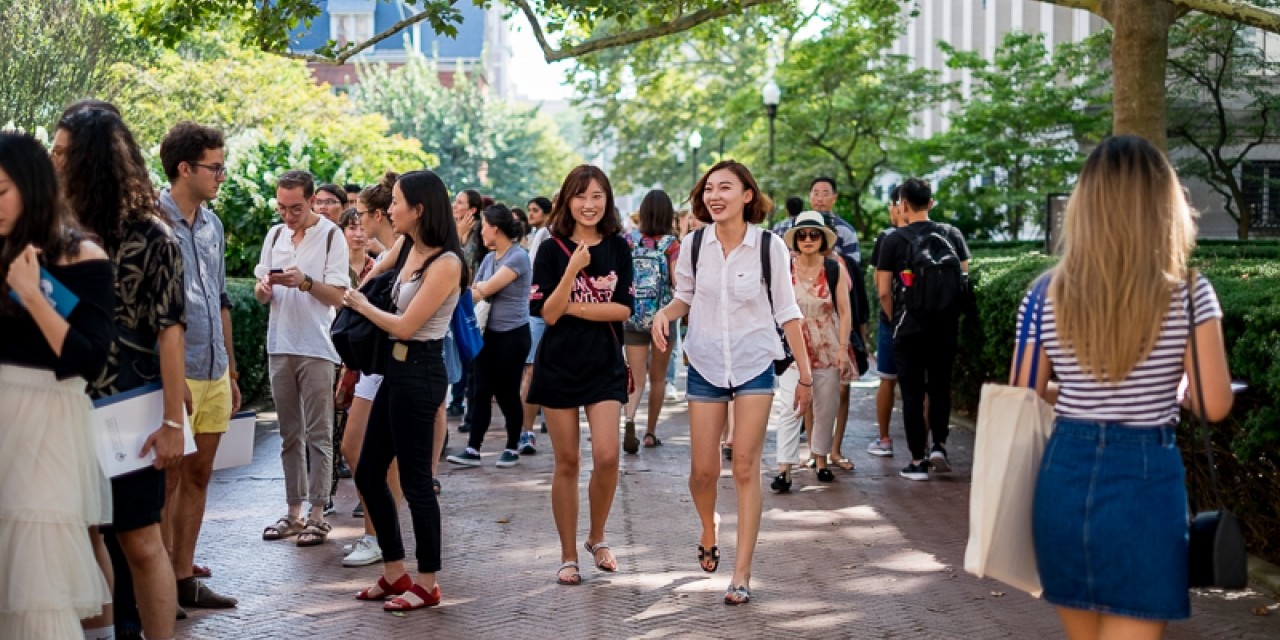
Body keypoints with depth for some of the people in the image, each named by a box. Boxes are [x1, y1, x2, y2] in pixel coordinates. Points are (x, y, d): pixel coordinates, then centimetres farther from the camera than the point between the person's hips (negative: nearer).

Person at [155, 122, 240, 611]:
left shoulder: (212, 225, 13)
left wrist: (231, 370, 20)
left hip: (214, 373, 7)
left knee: (198, 475, 12)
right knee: (167, 479, 0)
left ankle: (184, 578, 22)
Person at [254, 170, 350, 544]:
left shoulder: (331, 235, -5)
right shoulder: (275, 235, 11)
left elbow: (339, 296, -9)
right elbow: (260, 293, 13)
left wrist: (305, 282, -24)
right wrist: (263, 288, -9)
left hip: (316, 348, -5)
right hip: (280, 345, 5)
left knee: (318, 435, -1)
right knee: (289, 435, 11)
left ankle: (317, 515, 4)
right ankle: (294, 511, 19)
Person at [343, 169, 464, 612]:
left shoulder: (445, 263, -17)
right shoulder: (409, 250, 9)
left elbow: (404, 326, -16)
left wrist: (362, 306, -2)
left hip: (419, 372, -10)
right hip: (397, 367, 10)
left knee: (415, 481, -1)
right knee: (368, 474, 14)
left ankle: (427, 584, 13)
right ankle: (395, 574, 25)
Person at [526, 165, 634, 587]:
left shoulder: (617, 248, 4)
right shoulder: (552, 250, -2)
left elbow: (624, 309, -4)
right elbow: (547, 313, -10)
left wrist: (572, 307, -11)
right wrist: (573, 270, -22)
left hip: (605, 365, 1)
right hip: (559, 366, -1)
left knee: (606, 456, -11)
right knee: (567, 463, 4)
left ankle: (597, 538, 15)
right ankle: (568, 555, 17)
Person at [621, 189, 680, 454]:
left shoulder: (630, 239, 0)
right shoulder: (671, 244, -7)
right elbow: (678, 282, -14)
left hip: (632, 316, 1)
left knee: (638, 380, 2)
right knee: (658, 378, 16)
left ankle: (630, 419, -25)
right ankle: (650, 433, 23)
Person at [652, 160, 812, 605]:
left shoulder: (769, 246, -9)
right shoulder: (694, 245, -4)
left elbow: (786, 312, -3)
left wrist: (805, 373, -2)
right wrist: (665, 313, -13)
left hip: (754, 367, -2)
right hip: (705, 366, 2)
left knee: (745, 469, -3)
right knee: (702, 470, 4)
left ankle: (742, 573, 4)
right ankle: (709, 527, 38)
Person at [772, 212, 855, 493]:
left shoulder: (834, 270, 0)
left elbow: (844, 312, 1)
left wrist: (843, 349, -5)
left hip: (828, 350, 2)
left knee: (826, 407, 9)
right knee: (791, 408, -10)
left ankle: (820, 459, 27)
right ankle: (784, 470, -12)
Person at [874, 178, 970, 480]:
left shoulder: (893, 240, -6)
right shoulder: (951, 235, 4)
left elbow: (883, 291, -7)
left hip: (909, 327, -3)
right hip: (946, 325, 3)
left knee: (912, 392, 3)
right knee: (940, 386, 18)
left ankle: (918, 461, 6)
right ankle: (938, 446, 11)